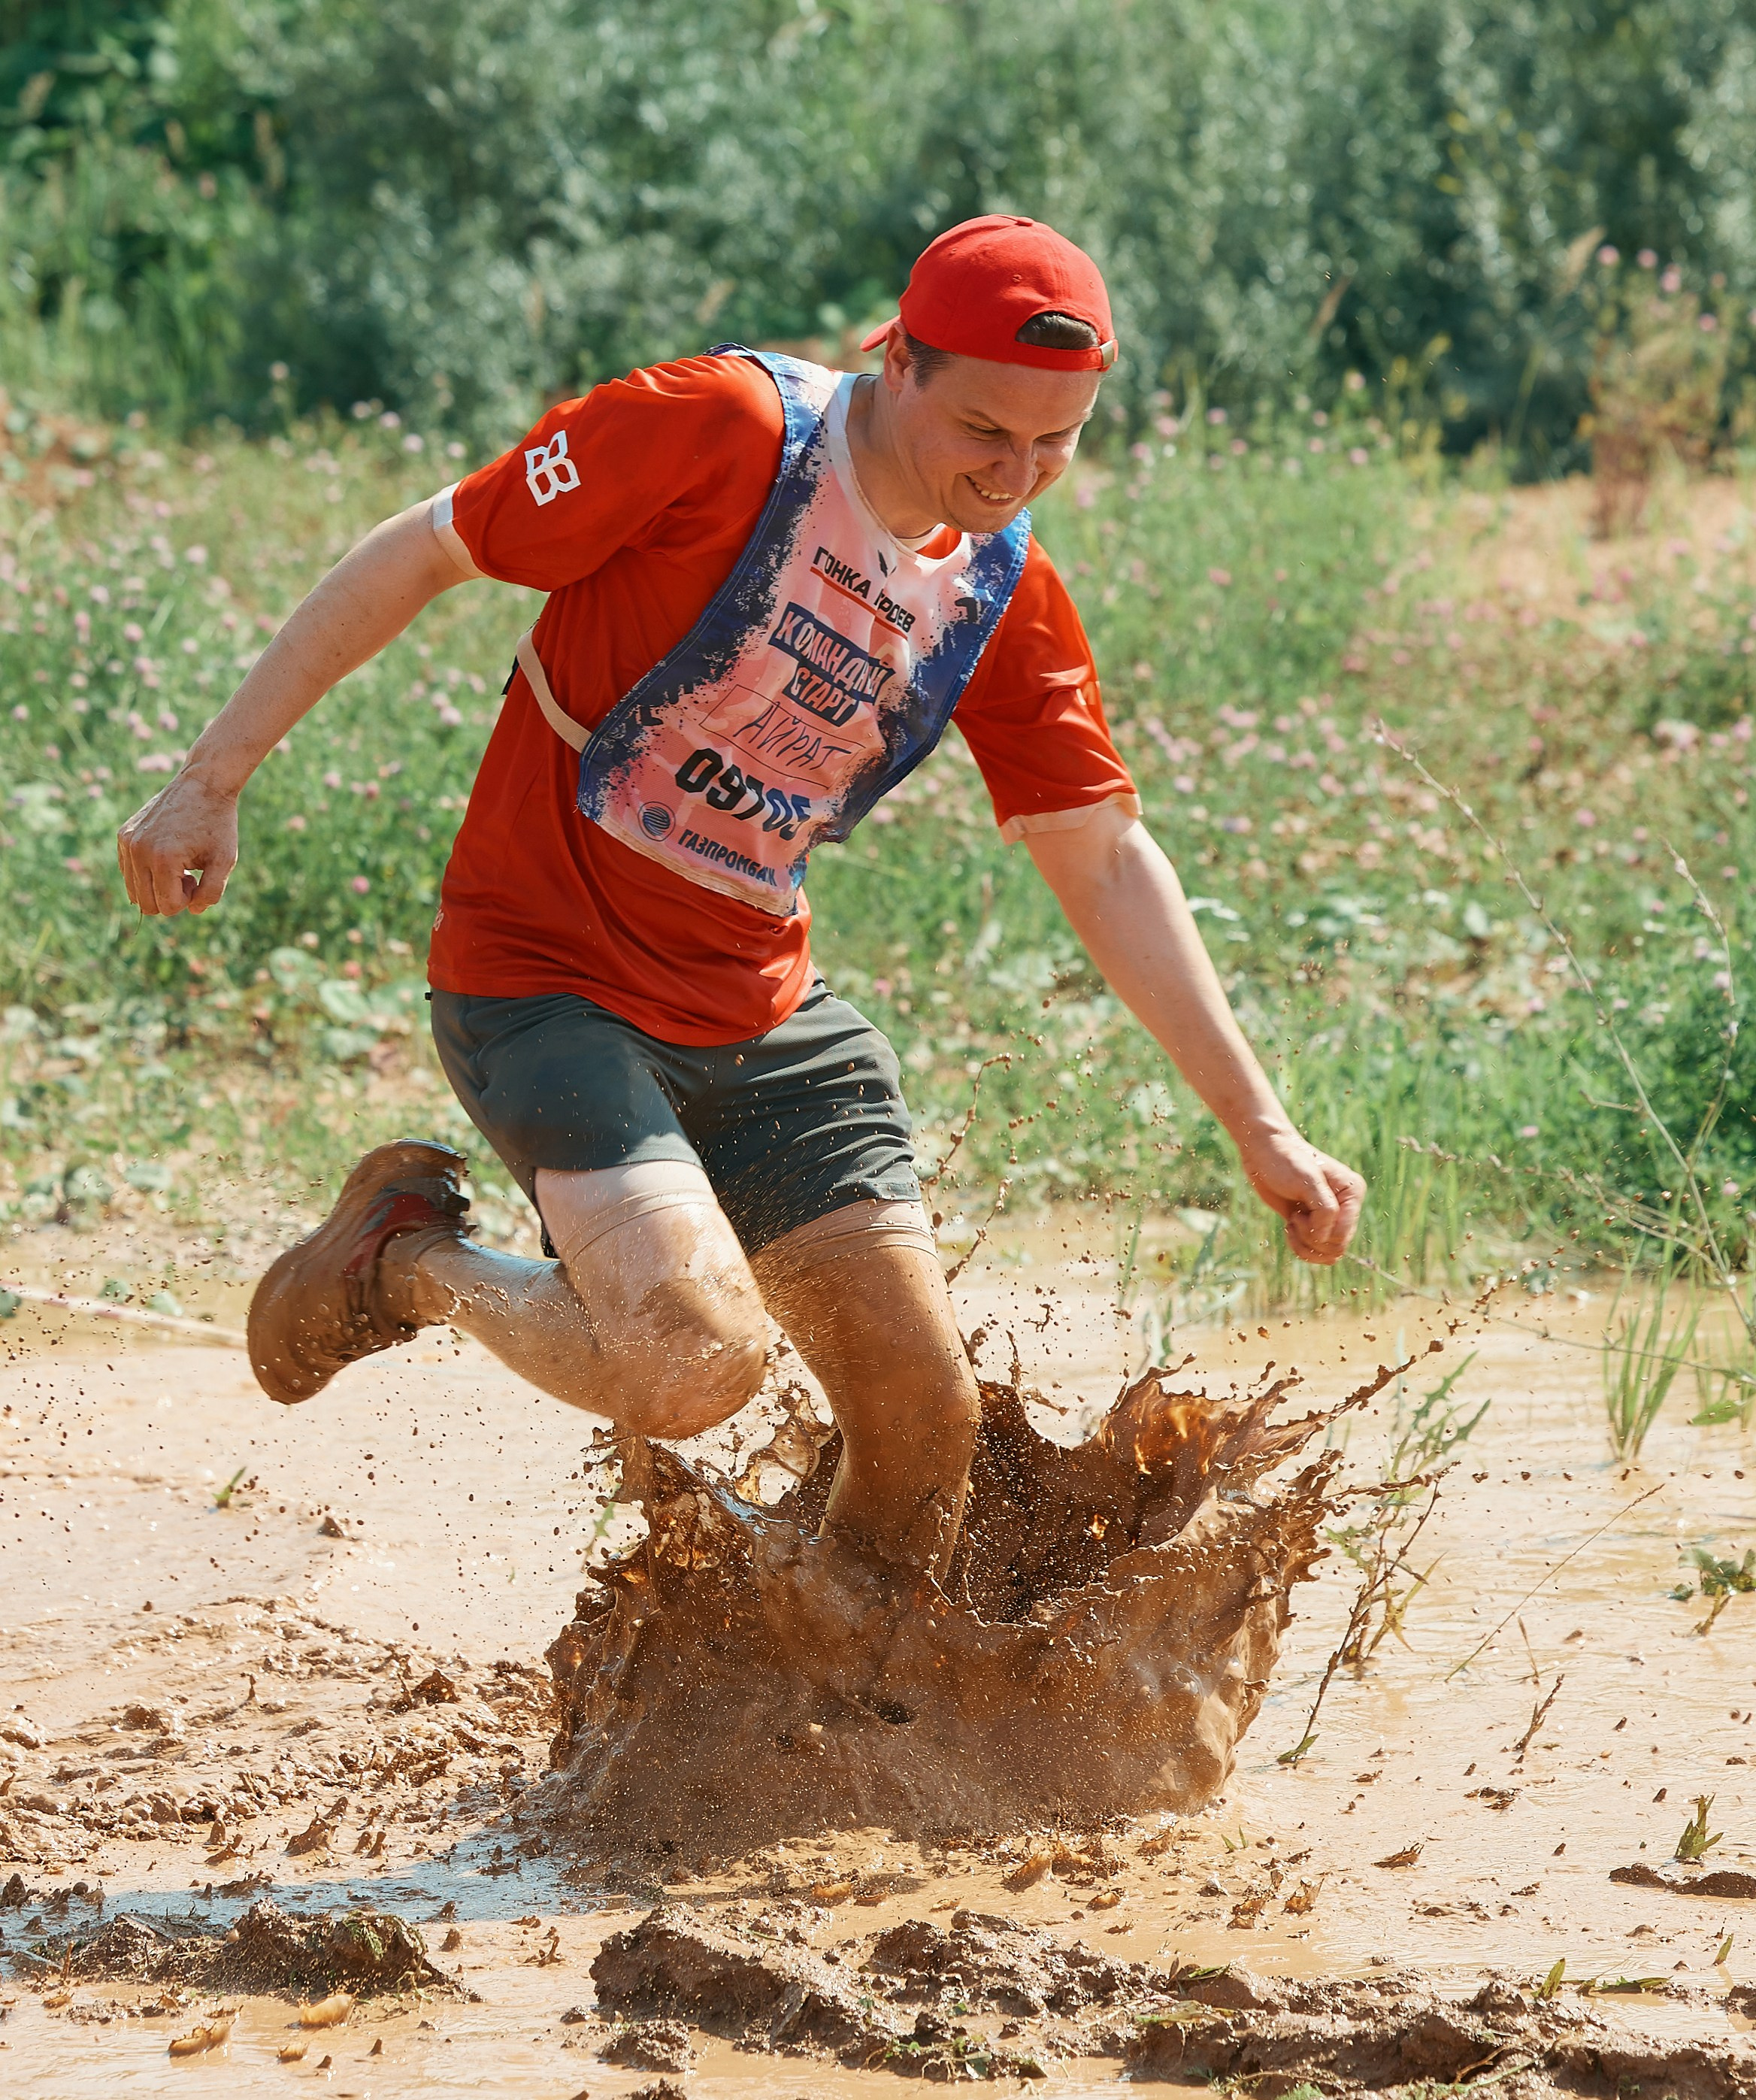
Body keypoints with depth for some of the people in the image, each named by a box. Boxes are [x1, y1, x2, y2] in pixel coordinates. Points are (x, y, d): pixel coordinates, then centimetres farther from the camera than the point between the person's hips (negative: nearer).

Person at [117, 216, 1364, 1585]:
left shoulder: (1005, 592, 0)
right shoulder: (724, 431, -18)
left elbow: (1106, 861, 7)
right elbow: (421, 557, -12)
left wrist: (1257, 1124, 2)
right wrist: (214, 781, -12)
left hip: (763, 1017, 6)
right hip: (549, 982, -6)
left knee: (926, 1421, 1)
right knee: (698, 1360, -26)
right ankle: (409, 1255, 2)